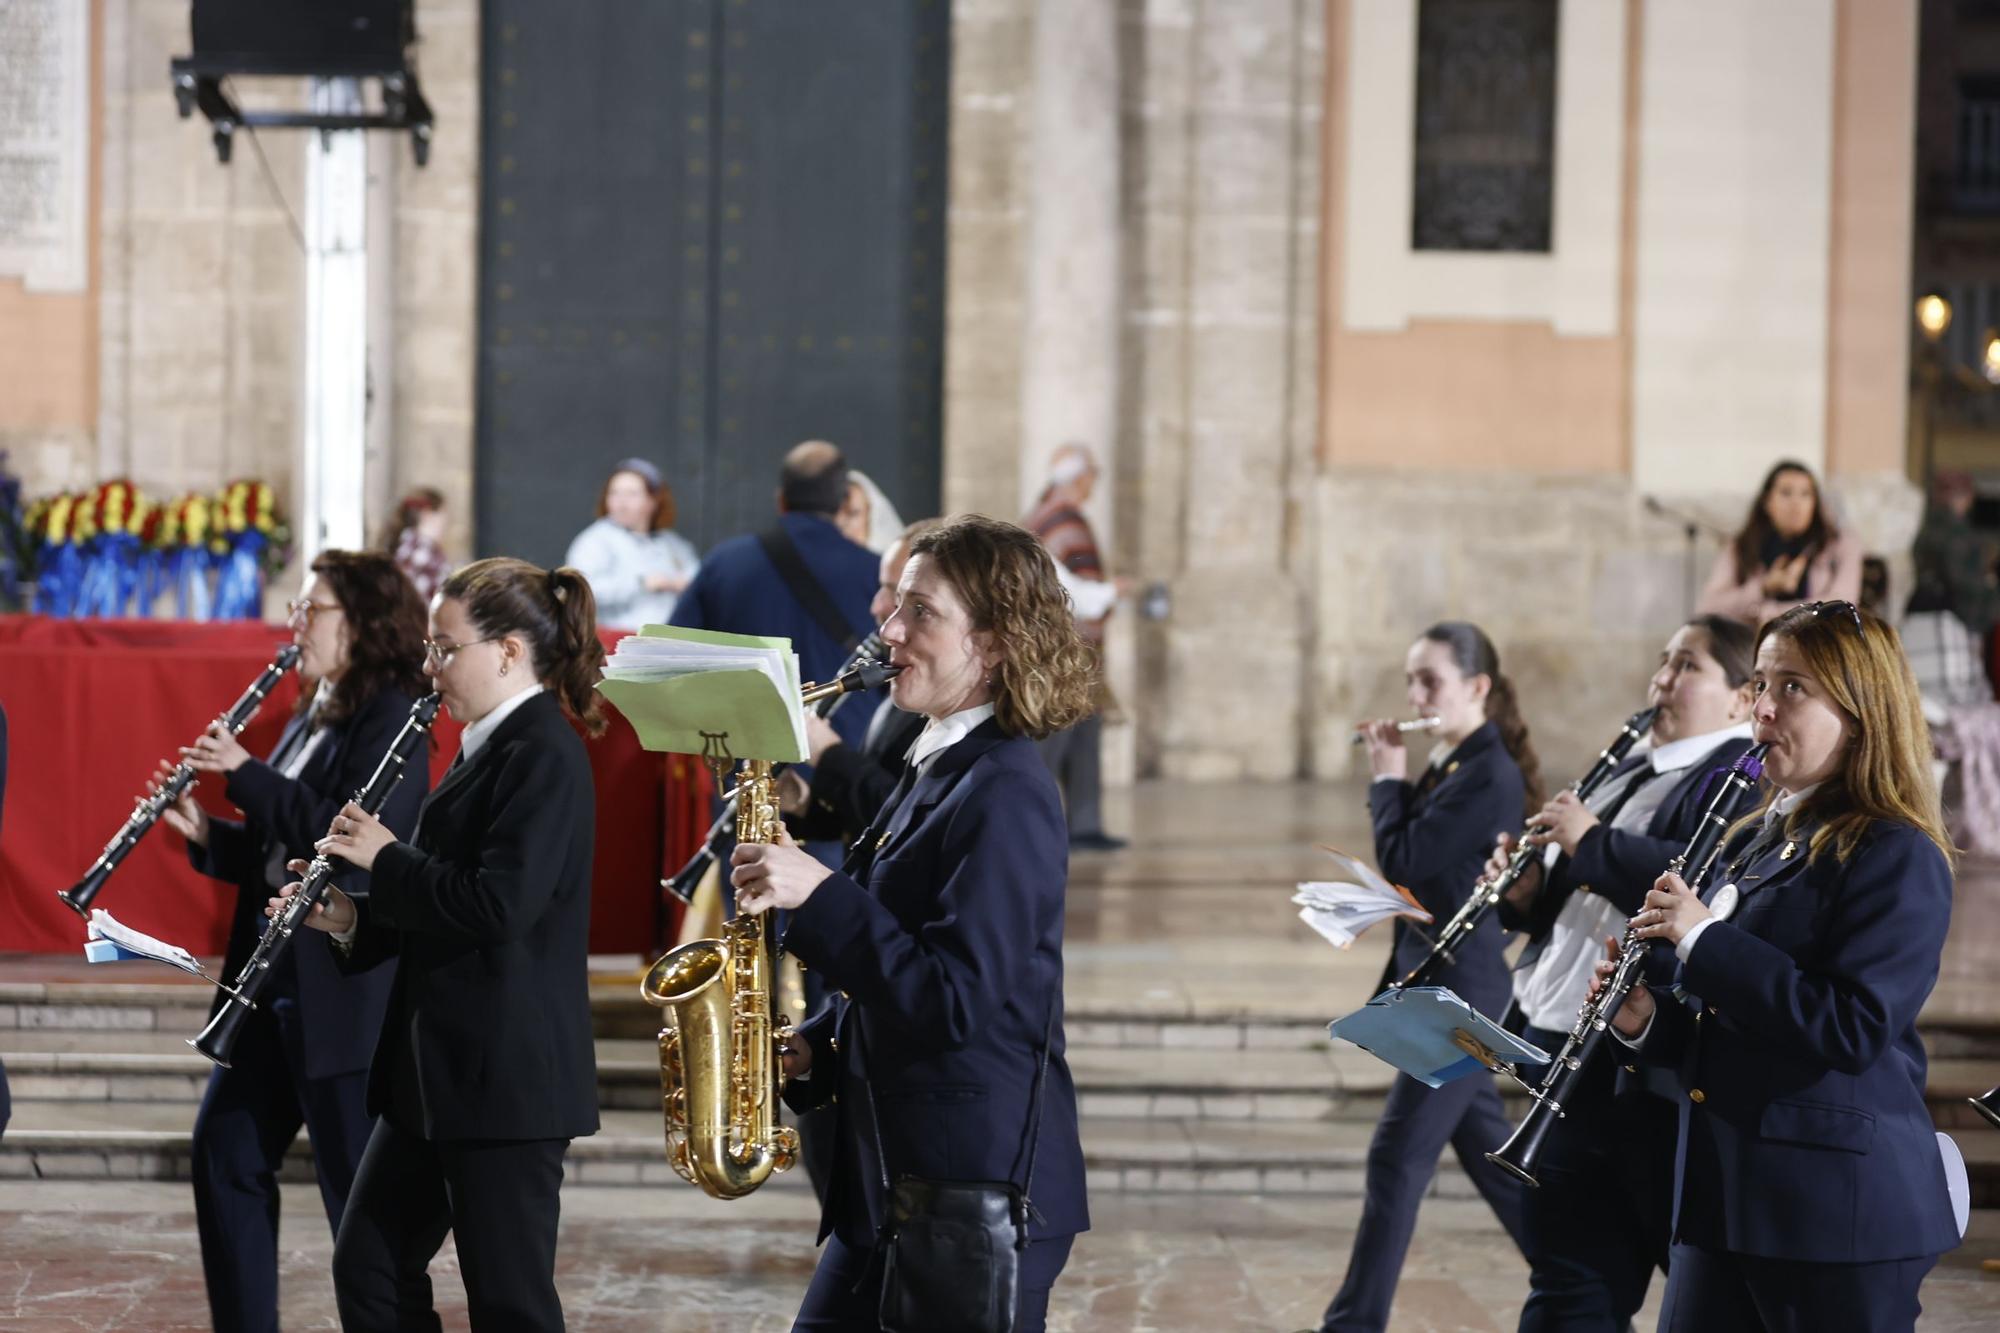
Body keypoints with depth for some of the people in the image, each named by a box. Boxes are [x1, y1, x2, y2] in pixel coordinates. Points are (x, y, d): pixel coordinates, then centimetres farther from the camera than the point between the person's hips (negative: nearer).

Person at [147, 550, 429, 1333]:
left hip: (342, 993, -9)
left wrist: (246, 773, -19)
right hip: (274, 974, 9)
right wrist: (206, 835, 1)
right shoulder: (311, 717, 14)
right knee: (225, 1152, 11)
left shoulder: (389, 720, -13)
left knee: (356, 1182, -3)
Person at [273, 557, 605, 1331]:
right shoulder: (490, 747, 15)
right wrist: (354, 921, 5)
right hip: (441, 1066, 10)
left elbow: (499, 906, -25)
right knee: (368, 1266, 12)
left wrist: (385, 859, -13)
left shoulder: (544, 753, -15)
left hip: (507, 1073, -10)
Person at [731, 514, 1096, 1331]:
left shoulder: (1004, 792, -17)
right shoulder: (936, 771, 13)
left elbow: (956, 1001, -23)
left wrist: (819, 895, -24)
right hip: (893, 1173, 9)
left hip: (979, 1184, -9)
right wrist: (816, 1049, 7)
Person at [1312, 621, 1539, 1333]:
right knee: (1488, 1152, 16)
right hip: (1437, 982, 10)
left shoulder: (1490, 775, -17)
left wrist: (1389, 779, -8)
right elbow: (1408, 857, 12)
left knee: (1398, 1157, -6)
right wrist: (1395, 779, 3)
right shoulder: (1450, 765, 10)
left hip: (1458, 990, -10)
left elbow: (1403, 859, -21)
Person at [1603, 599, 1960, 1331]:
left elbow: (1853, 1029, -22)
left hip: (1835, 1207, -8)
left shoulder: (1895, 856, -11)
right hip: (1724, 1190, 8)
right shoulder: (1757, 839, 15)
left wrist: (1704, 937, -21)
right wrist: (1648, 1018, 1)